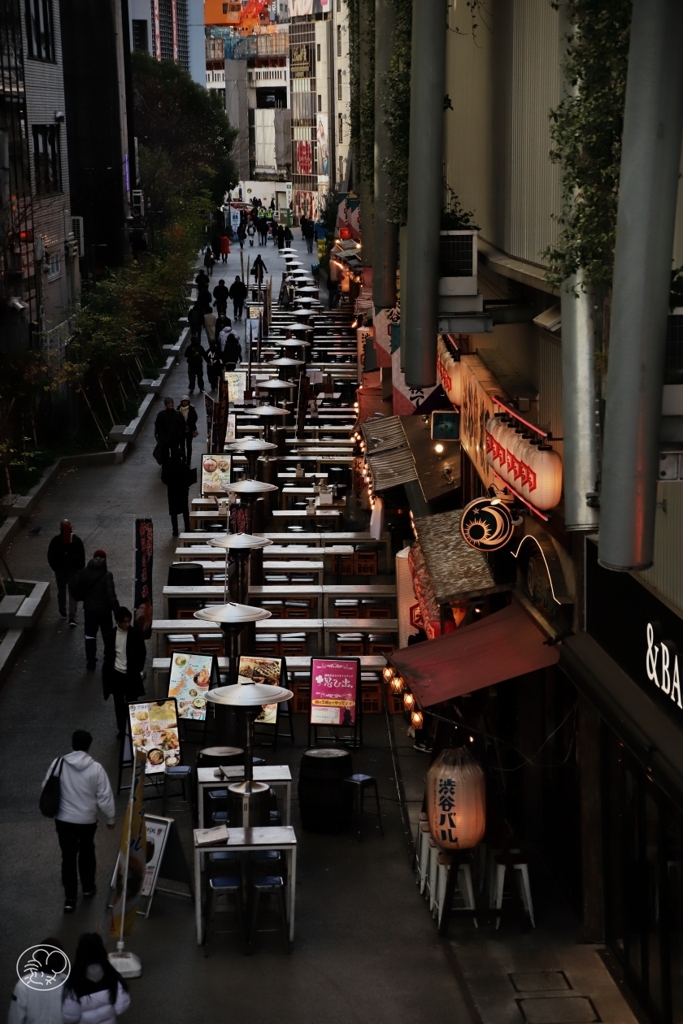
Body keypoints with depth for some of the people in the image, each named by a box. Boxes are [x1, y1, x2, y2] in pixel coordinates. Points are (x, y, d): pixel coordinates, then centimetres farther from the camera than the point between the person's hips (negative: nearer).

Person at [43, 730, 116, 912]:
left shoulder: (58, 764, -12)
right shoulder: (96, 768, -17)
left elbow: (46, 789, 1)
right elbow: (105, 798, -12)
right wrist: (110, 818, 4)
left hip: (63, 820, 0)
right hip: (87, 820, 0)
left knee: (68, 857, 10)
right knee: (86, 853, 23)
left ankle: (70, 898, 11)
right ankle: (88, 888, 37)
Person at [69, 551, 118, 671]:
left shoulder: (83, 573, -6)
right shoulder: (107, 575, -17)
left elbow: (73, 586, -1)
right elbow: (111, 594, -21)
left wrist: (80, 597, 14)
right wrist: (116, 610, -15)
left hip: (89, 609, 1)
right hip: (104, 610, -1)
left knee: (90, 636, 10)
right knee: (107, 634, 17)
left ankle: (91, 662, 9)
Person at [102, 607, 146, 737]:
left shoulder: (135, 634, -10)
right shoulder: (112, 634, -2)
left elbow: (142, 653, -3)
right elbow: (109, 653, 8)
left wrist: (139, 670, -11)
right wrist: (106, 670, 4)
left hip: (131, 675, -3)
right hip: (116, 674, 3)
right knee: (119, 704, 12)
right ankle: (121, 729, 24)